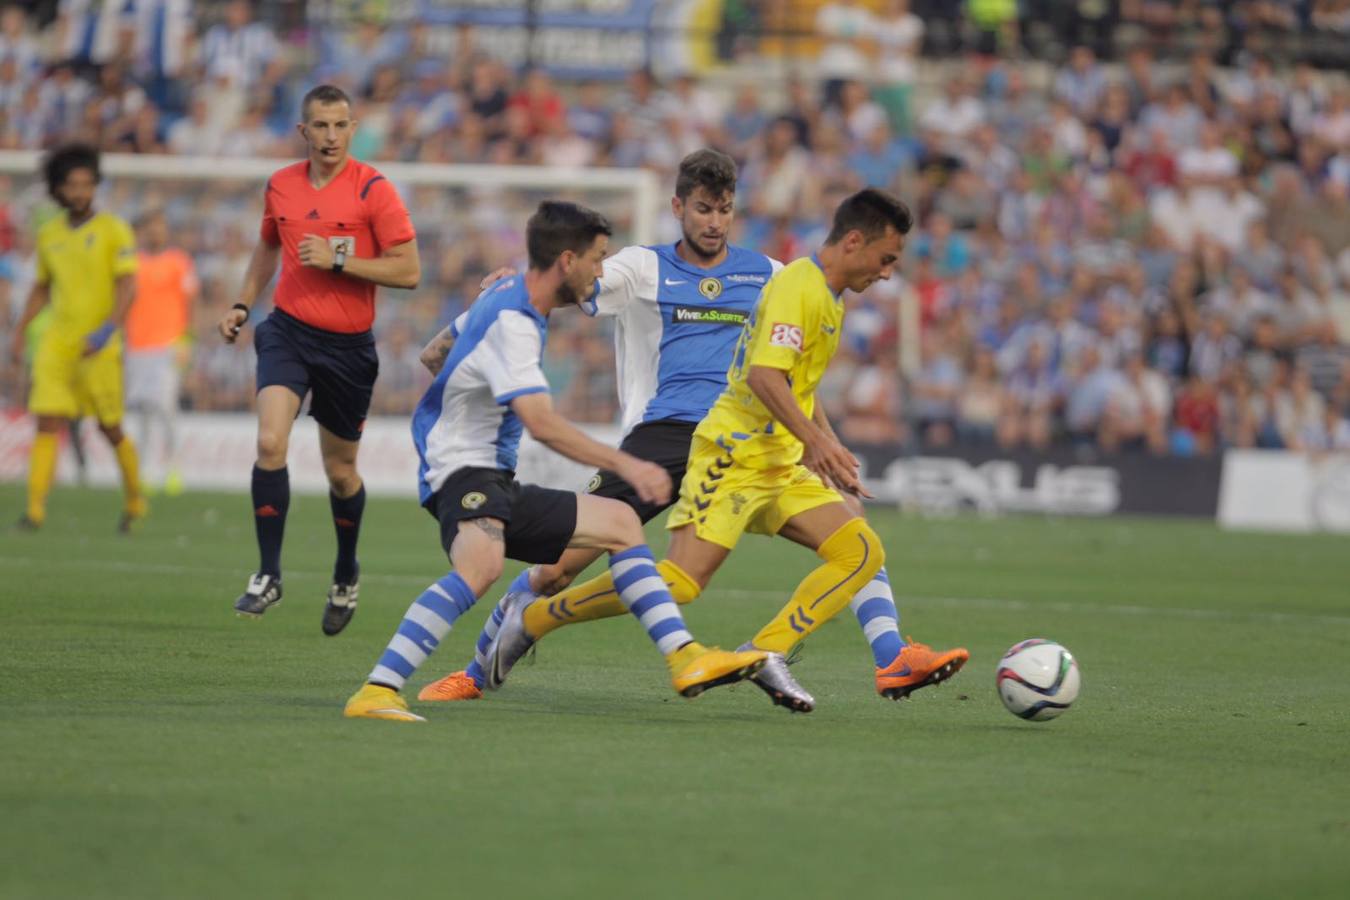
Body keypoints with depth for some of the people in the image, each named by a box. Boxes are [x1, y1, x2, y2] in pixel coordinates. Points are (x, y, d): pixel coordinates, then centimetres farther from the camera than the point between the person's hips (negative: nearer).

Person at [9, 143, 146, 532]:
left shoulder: (114, 231, -4)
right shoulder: (49, 234, 11)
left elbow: (128, 287, -10)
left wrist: (107, 330, -22)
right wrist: (19, 331, 17)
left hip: (98, 346, -4)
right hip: (55, 342, 4)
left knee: (110, 427, 5)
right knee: (47, 423, -8)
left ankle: (135, 500, 25)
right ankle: (35, 509, -12)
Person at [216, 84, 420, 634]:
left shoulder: (373, 190, -9)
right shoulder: (280, 186, 5)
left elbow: (408, 270, -12)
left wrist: (337, 260, -20)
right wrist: (242, 304, 15)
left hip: (348, 344, -2)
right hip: (288, 331, 2)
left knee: (340, 471, 9)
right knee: (270, 443, -20)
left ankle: (346, 575, 36)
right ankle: (269, 576, -12)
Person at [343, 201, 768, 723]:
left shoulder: (510, 298, 12)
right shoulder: (511, 322, -19)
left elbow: (436, 352, 27)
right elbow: (542, 424, -30)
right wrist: (626, 466, -30)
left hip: (498, 485, 11)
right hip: (463, 473, -11)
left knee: (621, 523, 15)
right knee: (482, 564, -40)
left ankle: (685, 660, 9)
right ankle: (376, 692, -42)